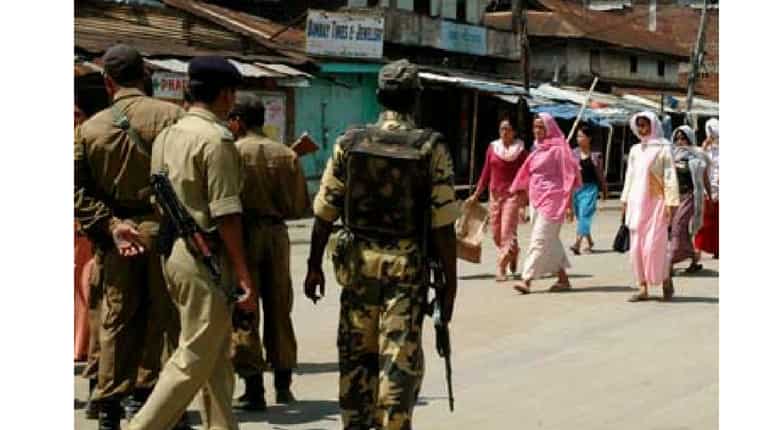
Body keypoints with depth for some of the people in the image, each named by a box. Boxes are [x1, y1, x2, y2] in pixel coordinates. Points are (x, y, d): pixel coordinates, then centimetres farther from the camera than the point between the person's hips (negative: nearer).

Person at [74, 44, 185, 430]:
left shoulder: (89, 128, 3)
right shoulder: (172, 117, -6)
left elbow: (78, 191, -3)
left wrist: (111, 226, -6)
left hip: (117, 236, 3)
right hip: (165, 228, -2)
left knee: (116, 321, 11)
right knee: (163, 318, 8)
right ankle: (146, 392, 10)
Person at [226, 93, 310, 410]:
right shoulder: (287, 155, 3)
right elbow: (301, 206, 4)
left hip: (243, 233, -4)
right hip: (277, 233, 4)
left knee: (243, 314, 1)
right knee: (279, 312, 15)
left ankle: (253, 389, 0)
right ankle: (283, 385, 21)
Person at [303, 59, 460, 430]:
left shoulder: (349, 143, 0)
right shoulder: (431, 148, -7)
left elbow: (325, 213, 2)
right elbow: (443, 224, -9)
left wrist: (314, 265, 11)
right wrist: (450, 282, -2)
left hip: (358, 261, 3)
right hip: (407, 266, -3)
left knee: (356, 356, 15)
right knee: (400, 362, 2)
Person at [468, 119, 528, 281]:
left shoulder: (521, 151, -1)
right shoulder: (492, 148, 8)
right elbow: (486, 174, 13)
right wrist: (476, 195, 11)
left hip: (512, 195, -4)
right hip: (495, 194, 4)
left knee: (507, 232, -11)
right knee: (496, 234, 8)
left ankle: (501, 269, -8)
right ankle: (513, 252, 36)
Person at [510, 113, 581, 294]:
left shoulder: (557, 149, -8)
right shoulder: (538, 150, 15)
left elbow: (568, 177, -10)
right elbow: (527, 177, 18)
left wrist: (569, 204, -14)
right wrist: (522, 203, 18)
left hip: (552, 200, -8)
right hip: (538, 200, 9)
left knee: (540, 240, -12)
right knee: (550, 241, 11)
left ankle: (526, 279, -15)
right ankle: (563, 279, 18)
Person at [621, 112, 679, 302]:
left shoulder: (663, 148, -3)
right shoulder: (635, 150, 13)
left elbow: (670, 177, -7)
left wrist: (670, 202, -14)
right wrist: (625, 201, 12)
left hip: (656, 202, -6)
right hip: (637, 203, 6)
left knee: (654, 245, -9)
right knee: (637, 247, 2)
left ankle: (666, 280, 12)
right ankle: (643, 288, 8)